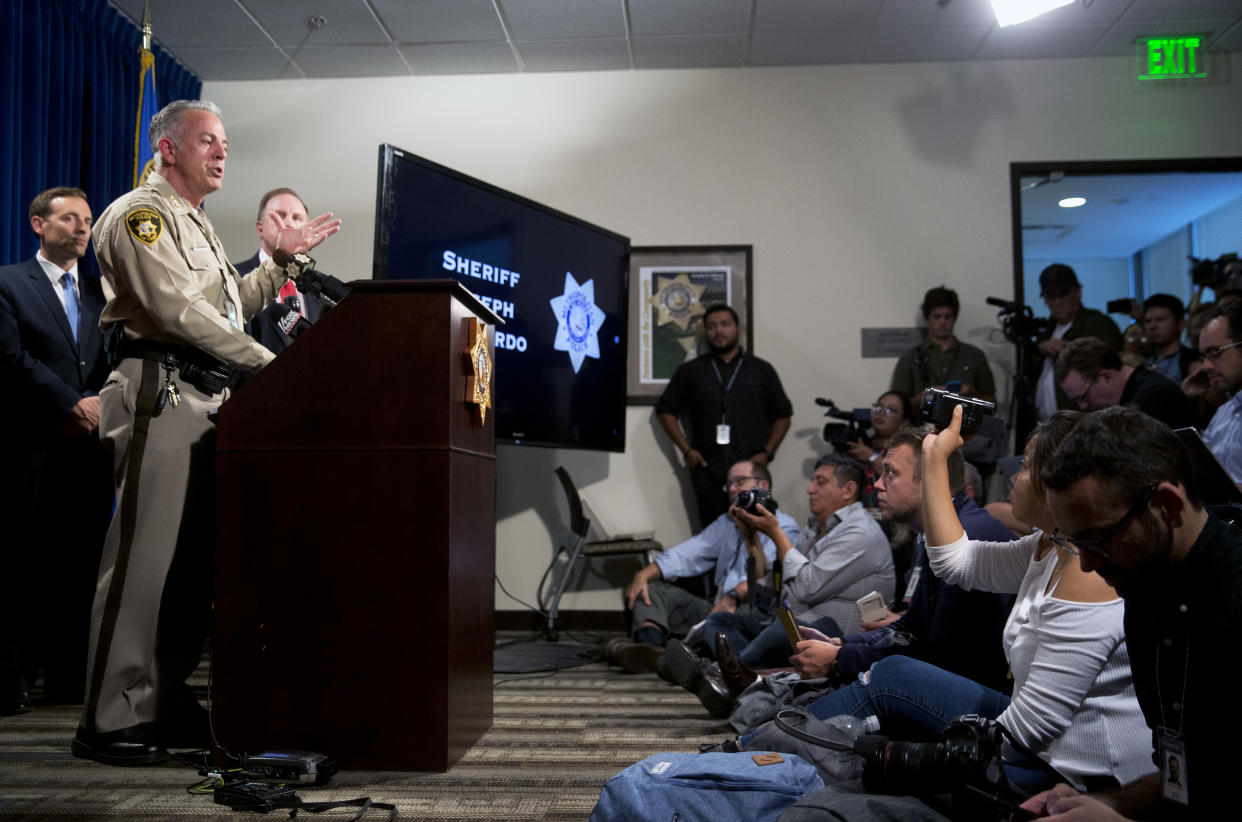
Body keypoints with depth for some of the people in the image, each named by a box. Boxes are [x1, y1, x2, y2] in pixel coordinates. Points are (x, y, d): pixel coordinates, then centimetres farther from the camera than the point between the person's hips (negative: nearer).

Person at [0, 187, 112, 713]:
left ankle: (69, 678, 12)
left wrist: (101, 407, -7)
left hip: (89, 446, 4)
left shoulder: (101, 291, 18)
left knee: (80, 566, 5)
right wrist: (72, 405, -13)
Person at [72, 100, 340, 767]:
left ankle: (167, 704, 17)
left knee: (194, 559, 8)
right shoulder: (140, 214, -4)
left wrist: (284, 259, 26)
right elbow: (178, 310, -16)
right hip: (160, 396, -9)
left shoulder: (197, 223, 27)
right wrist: (266, 362, -15)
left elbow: (230, 305, 30)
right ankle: (110, 720, -3)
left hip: (208, 399, 9)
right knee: (145, 555, -10)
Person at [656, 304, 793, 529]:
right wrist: (686, 450, 2)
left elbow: (782, 415, 15)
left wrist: (767, 452, 1)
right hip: (707, 471, 0)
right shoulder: (690, 371, 13)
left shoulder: (762, 370, 14)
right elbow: (666, 411, 13)